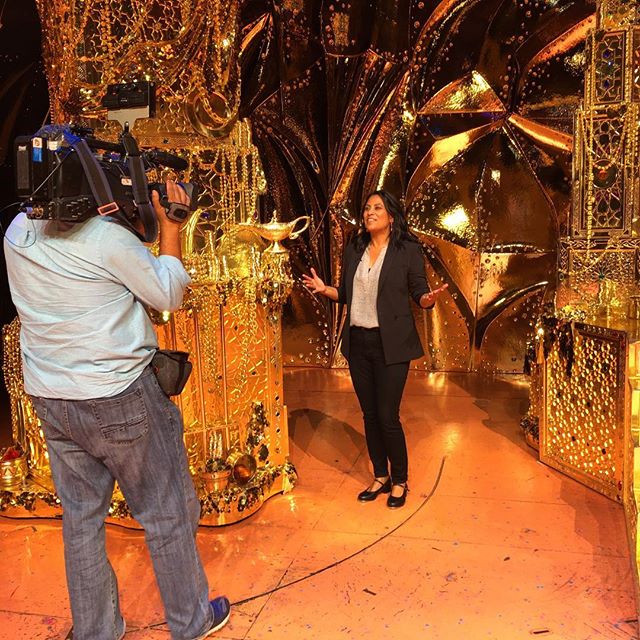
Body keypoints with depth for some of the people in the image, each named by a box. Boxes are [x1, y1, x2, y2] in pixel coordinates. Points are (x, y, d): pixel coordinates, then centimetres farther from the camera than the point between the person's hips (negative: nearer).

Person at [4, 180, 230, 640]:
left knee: (81, 517, 17)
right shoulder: (106, 237, -18)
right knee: (167, 513, 10)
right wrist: (169, 224, -3)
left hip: (50, 399, 6)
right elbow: (169, 295, -8)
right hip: (118, 398, -6)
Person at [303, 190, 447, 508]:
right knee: (369, 415, 12)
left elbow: (419, 293, -2)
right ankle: (380, 477, 29)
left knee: (388, 417, -2)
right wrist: (325, 289, -4)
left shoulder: (408, 250, -4)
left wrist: (428, 299, -24)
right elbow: (346, 294, 14)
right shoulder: (354, 250, 10)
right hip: (358, 342, 5)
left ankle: (399, 482, 19)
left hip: (390, 344, -5)